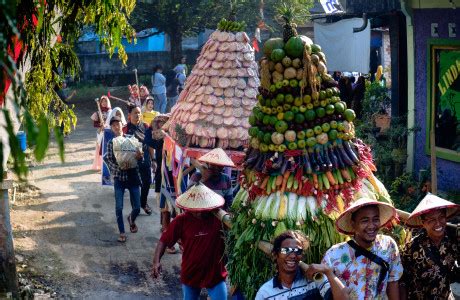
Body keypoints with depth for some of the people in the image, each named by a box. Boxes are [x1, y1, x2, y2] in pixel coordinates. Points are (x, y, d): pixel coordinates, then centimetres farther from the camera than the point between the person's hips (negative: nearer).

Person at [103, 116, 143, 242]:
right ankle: (122, 232, 11)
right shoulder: (111, 143, 0)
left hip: (133, 176, 1)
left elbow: (139, 158, 3)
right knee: (119, 207, -6)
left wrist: (139, 156, -21)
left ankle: (131, 219, 38)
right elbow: (109, 160, -7)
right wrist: (119, 167, -25)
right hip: (119, 177, -1)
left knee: (137, 208, 4)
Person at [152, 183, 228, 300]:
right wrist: (156, 261, -21)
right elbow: (164, 240, -8)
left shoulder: (219, 218, -13)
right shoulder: (181, 220, -11)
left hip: (215, 274, -1)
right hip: (190, 274, 1)